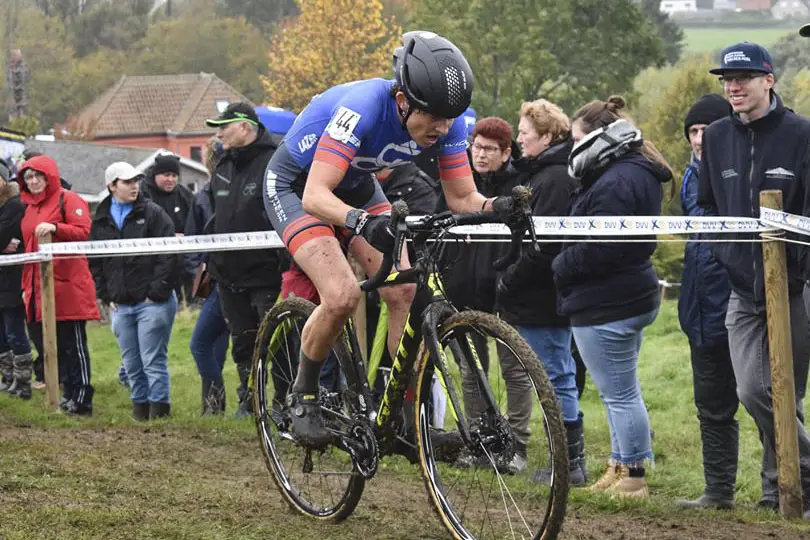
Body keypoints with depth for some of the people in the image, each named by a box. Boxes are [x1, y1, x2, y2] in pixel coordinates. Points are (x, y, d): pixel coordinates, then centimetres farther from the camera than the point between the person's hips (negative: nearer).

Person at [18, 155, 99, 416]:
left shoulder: (68, 200, -3)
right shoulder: (30, 208, 21)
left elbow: (83, 232, -15)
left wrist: (54, 228, -30)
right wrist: (26, 284, 19)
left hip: (68, 287, -8)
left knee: (73, 345, -5)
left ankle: (82, 399, -2)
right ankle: (70, 393, 14)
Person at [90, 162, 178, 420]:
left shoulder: (153, 213, -2)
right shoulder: (101, 221, 12)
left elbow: (168, 254, -8)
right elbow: (95, 262, 18)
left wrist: (157, 291, -12)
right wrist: (106, 296, 8)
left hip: (152, 302, -5)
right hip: (120, 304, 5)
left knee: (154, 361, -6)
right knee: (131, 364, 9)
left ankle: (159, 409, -1)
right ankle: (140, 408, 18)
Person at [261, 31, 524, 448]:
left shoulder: (447, 123, -21)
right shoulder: (362, 107, -39)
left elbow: (462, 198, -13)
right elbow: (315, 196, -43)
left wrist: (499, 208, -36)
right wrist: (363, 222, -62)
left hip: (355, 185, 6)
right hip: (295, 185, -6)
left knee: (405, 292, -10)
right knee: (343, 295, -24)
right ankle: (302, 397, 0)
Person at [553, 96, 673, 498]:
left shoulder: (616, 183, -22)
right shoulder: (637, 172, 13)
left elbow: (598, 250, -26)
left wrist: (560, 267, -10)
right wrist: (565, 265, 8)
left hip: (607, 306, -11)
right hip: (632, 295, 11)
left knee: (619, 393, -3)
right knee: (623, 391, 18)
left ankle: (633, 476, 3)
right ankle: (621, 467, 28)